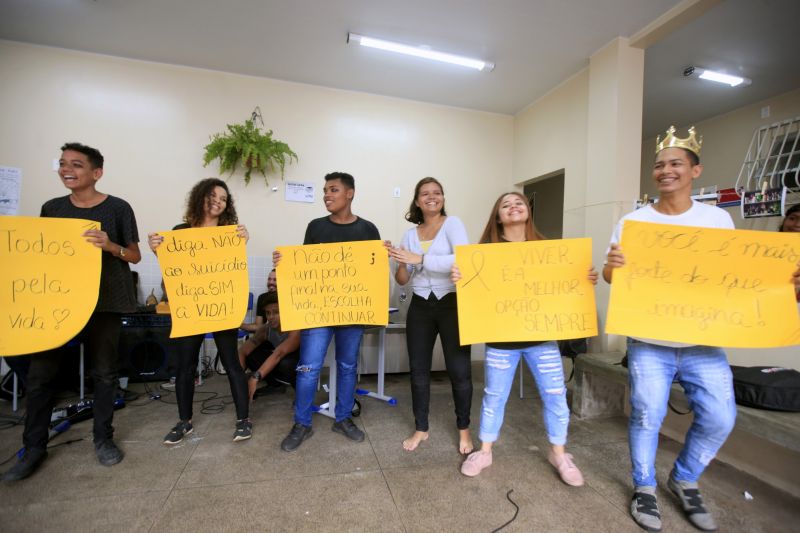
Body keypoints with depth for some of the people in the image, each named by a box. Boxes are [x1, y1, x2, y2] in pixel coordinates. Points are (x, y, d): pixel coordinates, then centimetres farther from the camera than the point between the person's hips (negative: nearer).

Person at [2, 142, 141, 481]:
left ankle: (103, 439, 21)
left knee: (104, 372, 6)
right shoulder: (52, 208, 8)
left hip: (104, 301, -3)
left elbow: (135, 256, -2)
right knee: (40, 372, 4)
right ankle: (34, 447, 21)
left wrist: (111, 246, -21)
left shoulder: (117, 208, -4)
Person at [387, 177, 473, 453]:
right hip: (420, 306, 4)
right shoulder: (410, 234, 9)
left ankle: (463, 429, 26)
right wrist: (400, 263, -16)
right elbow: (403, 280, 7)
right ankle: (420, 429, 28)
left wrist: (420, 259, -25)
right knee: (418, 370, 10)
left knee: (459, 370, 4)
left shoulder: (452, 224, -4)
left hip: (452, 304, -4)